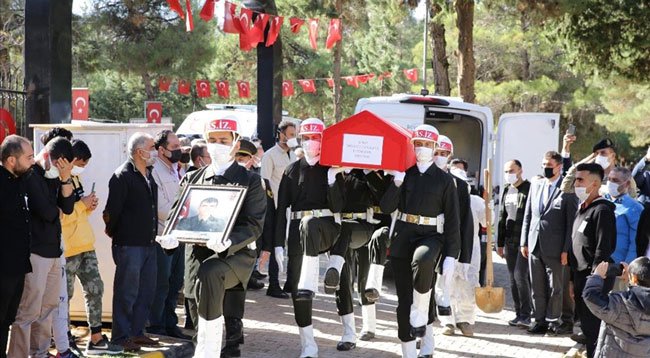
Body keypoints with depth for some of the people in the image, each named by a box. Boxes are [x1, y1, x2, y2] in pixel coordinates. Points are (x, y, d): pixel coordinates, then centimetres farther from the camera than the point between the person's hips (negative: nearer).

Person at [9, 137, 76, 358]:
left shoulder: (53, 176, 13)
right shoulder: (30, 175, -12)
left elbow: (68, 208, 6)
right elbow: (46, 212, -19)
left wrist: (65, 179, -5)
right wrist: (56, 209, 4)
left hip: (53, 250, 9)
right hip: (35, 251, -9)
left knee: (48, 307, 15)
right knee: (29, 311, -10)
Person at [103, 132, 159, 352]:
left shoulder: (149, 176, 14)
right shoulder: (122, 177, -13)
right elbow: (112, 211, -14)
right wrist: (113, 233, -3)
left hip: (149, 243, 8)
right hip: (129, 245, -8)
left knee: (147, 292, 13)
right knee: (127, 292, -2)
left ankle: (137, 332, 23)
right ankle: (121, 337, 5)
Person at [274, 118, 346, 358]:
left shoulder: (332, 170, 4)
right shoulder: (292, 171, 8)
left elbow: (337, 207, -4)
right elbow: (281, 208, 5)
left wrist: (331, 178, -14)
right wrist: (279, 243, -2)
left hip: (327, 228, -3)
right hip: (298, 232, 3)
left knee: (309, 224, -39)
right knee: (295, 287, -5)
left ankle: (309, 284, -40)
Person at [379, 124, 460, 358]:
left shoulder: (444, 180, 3)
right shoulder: (403, 174, 8)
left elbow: (452, 219, 0)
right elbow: (386, 208, 0)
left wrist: (451, 255, -8)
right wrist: (397, 183, -14)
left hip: (431, 235, -3)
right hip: (403, 235, 3)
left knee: (422, 260, -40)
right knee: (403, 298, 3)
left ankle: (420, 312, -19)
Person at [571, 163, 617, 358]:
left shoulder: (602, 210, -13)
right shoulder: (582, 209, 15)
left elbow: (603, 250, -18)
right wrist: (574, 280, 18)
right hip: (581, 276, 9)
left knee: (593, 326, -6)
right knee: (586, 324, 13)